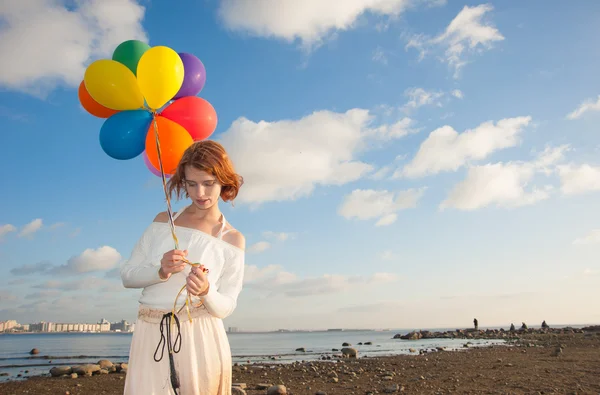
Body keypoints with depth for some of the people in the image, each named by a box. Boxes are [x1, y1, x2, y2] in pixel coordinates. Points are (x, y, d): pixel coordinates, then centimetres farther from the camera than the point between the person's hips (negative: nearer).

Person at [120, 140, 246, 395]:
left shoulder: (233, 240, 0)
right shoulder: (163, 221, 7)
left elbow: (226, 306, -1)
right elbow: (127, 275, 5)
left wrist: (206, 291, -22)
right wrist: (161, 271, -15)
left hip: (200, 338, -1)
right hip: (151, 335, 2)